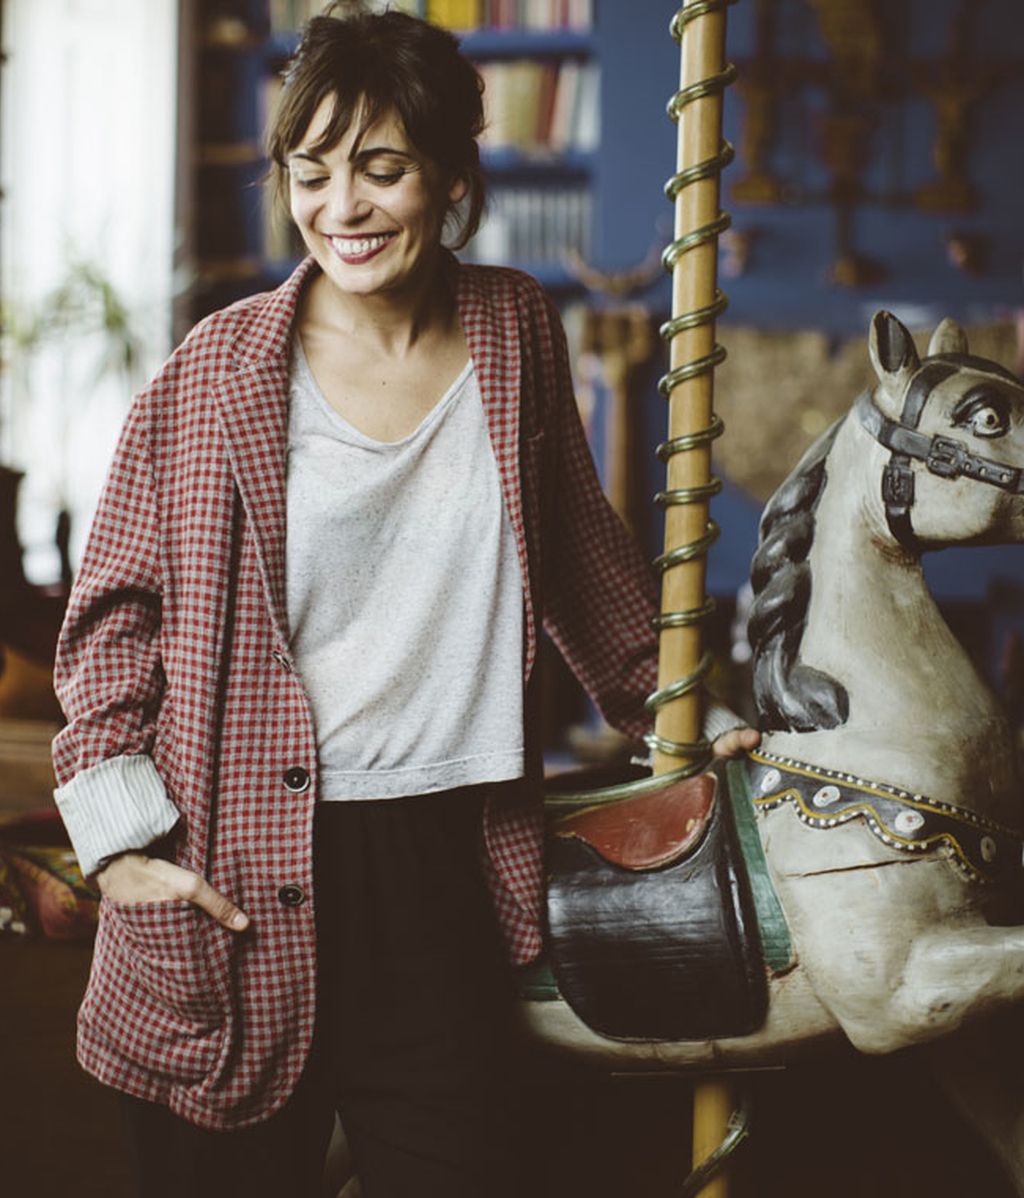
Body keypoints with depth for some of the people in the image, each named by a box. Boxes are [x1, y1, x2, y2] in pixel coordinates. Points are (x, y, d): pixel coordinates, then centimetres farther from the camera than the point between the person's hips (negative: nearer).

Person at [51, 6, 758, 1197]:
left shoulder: (516, 329, 6)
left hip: (448, 871, 2)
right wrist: (121, 836, -7)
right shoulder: (219, 369, -2)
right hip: (243, 887, -2)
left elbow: (578, 545, 20)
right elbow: (114, 606, 1)